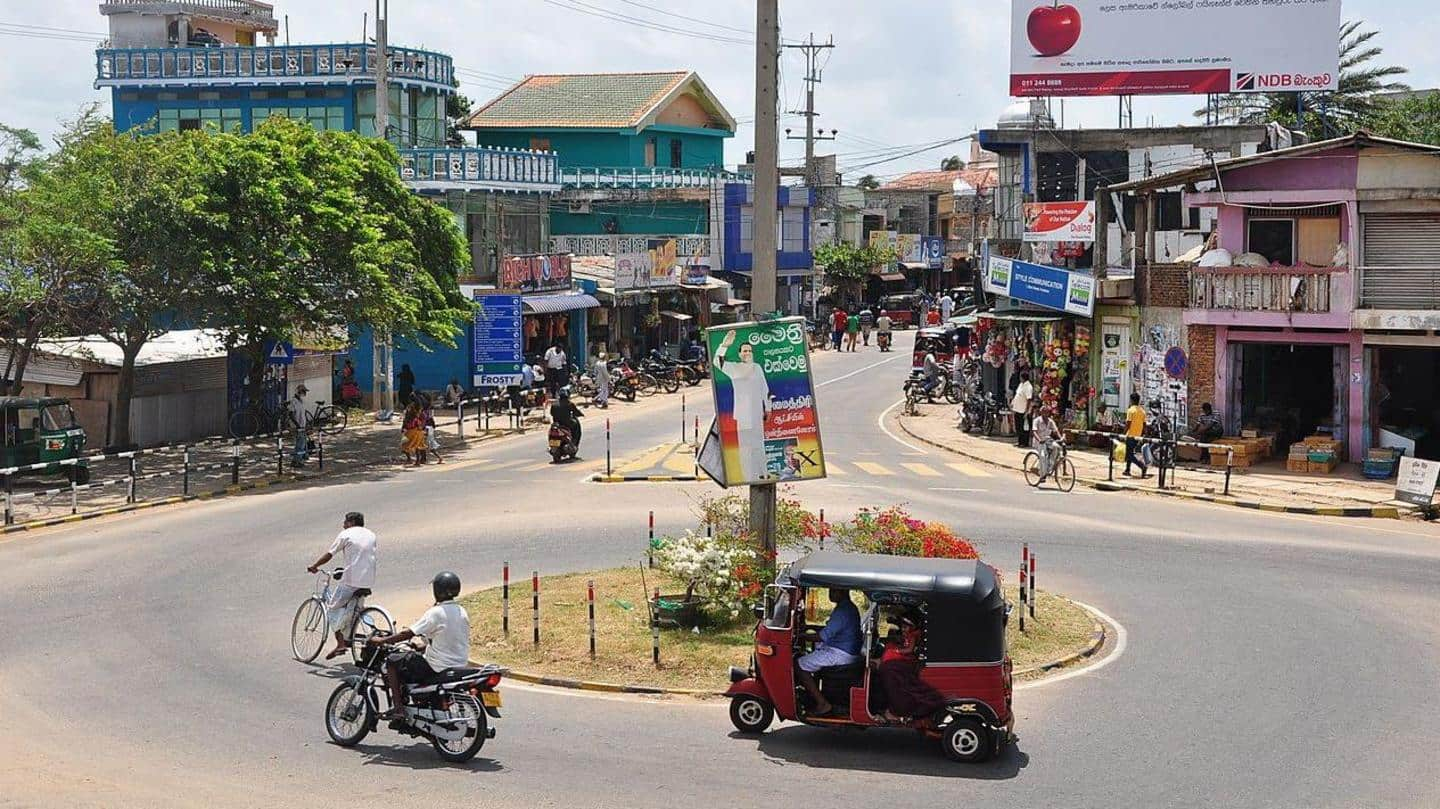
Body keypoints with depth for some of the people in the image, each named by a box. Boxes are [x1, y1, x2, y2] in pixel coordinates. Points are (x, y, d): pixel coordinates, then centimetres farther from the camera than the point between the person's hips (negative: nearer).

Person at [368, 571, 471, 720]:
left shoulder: (435, 613, -18)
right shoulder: (462, 612, 4)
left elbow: (408, 634, -18)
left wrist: (381, 640, -9)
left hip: (438, 667, -8)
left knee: (392, 661, 4)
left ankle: (397, 707, -2)